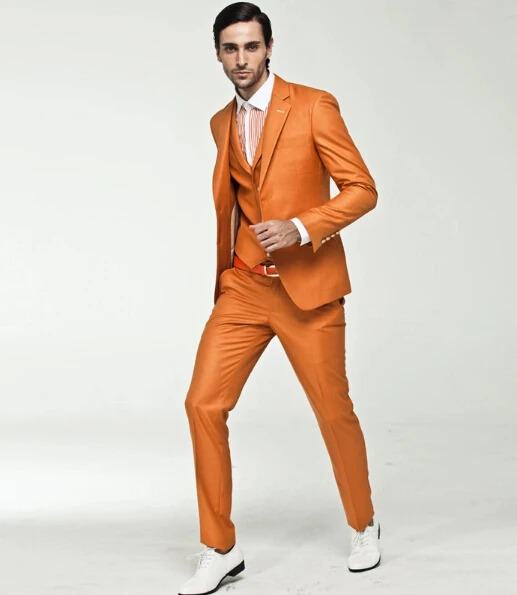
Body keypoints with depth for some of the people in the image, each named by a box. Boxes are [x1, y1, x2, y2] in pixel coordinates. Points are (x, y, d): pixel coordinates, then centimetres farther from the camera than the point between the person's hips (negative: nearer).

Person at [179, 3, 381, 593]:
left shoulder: (314, 106, -6)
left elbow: (362, 189, -8)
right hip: (243, 286, 5)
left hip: (307, 285, -4)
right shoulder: (222, 123, 12)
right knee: (203, 404, -6)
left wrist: (300, 228, -21)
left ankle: (364, 527, 31)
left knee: (333, 411, 6)